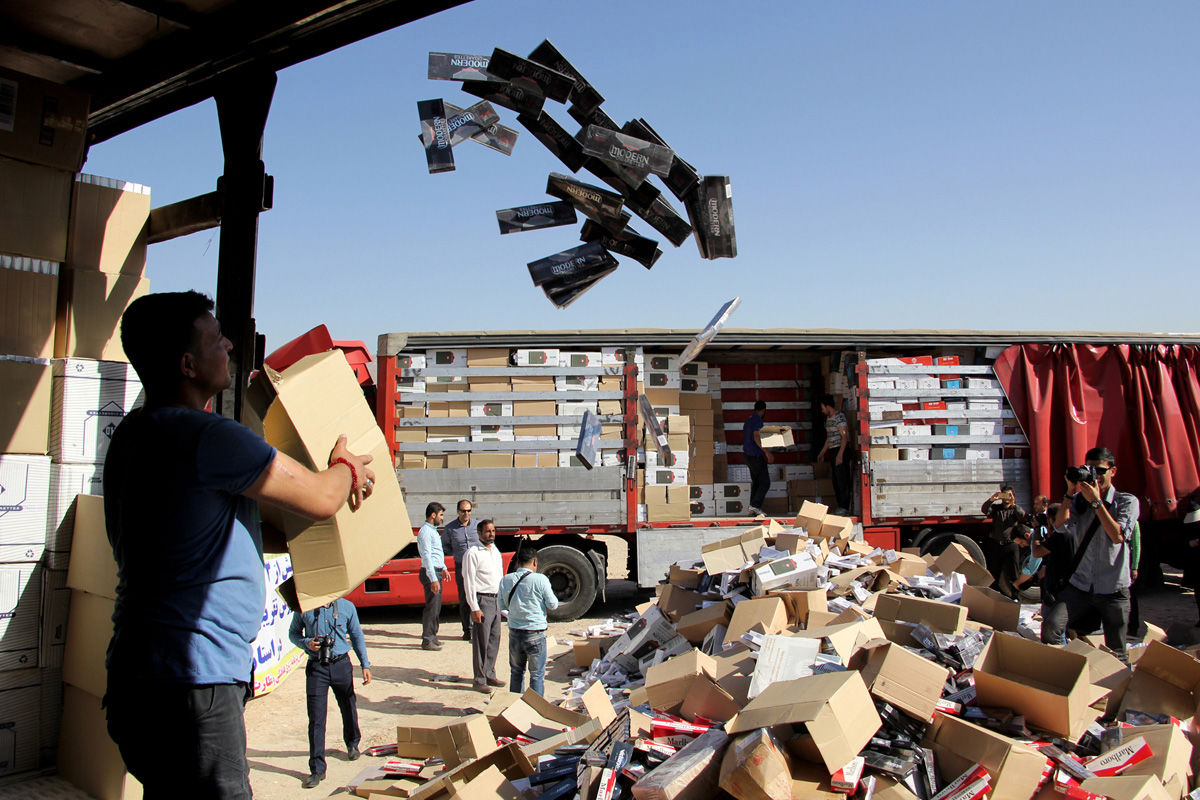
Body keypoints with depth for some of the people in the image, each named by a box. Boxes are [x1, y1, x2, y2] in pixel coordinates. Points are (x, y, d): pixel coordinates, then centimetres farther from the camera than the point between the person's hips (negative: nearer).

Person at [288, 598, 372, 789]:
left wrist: (365, 665, 5)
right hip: (316, 668, -1)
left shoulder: (347, 607, 0)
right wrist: (307, 643, -12)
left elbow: (357, 636, 8)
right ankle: (317, 769, 5)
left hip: (341, 665, 1)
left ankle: (352, 743, 46)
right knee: (316, 718, -3)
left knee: (349, 707, 17)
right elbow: (293, 633, 10)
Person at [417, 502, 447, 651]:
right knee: (431, 607, -6)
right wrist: (433, 579, -24)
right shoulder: (425, 531, -16)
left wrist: (443, 568, 31)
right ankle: (427, 640, 0)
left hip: (437, 572, 10)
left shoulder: (433, 530, 16)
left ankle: (432, 636, 24)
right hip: (430, 572, -10)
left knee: (436, 607, 15)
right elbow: (427, 556, -21)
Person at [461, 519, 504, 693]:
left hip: (496, 600, 8)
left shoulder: (495, 550, 13)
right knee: (481, 641, -3)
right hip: (482, 600, -7)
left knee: (494, 639, 13)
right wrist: (474, 608, -17)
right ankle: (479, 680, 6)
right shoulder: (472, 553, -11)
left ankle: (489, 674, 25)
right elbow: (469, 582, -14)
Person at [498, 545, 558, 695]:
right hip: (535, 633, -4)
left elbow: (502, 607, 9)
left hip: (514, 632, 4)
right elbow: (553, 605, -7)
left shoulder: (505, 580, -1)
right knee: (537, 674, 8)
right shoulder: (540, 579, -14)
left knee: (516, 672, 19)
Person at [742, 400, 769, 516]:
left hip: (748, 455, 9)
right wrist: (766, 452, -21)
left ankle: (753, 509, 11)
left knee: (755, 482, 12)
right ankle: (755, 506, -16)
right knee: (765, 482, -7)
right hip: (756, 456, -9)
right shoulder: (757, 420, -12)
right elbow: (756, 438, -23)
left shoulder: (748, 420, 15)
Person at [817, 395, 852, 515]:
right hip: (832, 451, 9)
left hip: (840, 451, -9)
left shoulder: (839, 417, -12)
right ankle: (840, 505, 14)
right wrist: (822, 452, 27)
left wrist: (840, 455, -22)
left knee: (842, 479, -9)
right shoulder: (828, 418, 16)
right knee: (836, 480, 9)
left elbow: (844, 437, -17)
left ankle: (845, 507, -7)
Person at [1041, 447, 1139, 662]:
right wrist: (1070, 491, -10)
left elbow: (1118, 536, -15)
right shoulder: (1080, 499, 9)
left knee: (1116, 653, 5)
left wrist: (1096, 502, -16)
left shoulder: (1127, 501, 1)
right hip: (1079, 586, 2)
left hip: (1113, 590, -2)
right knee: (1050, 628, -18)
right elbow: (1060, 526, -6)